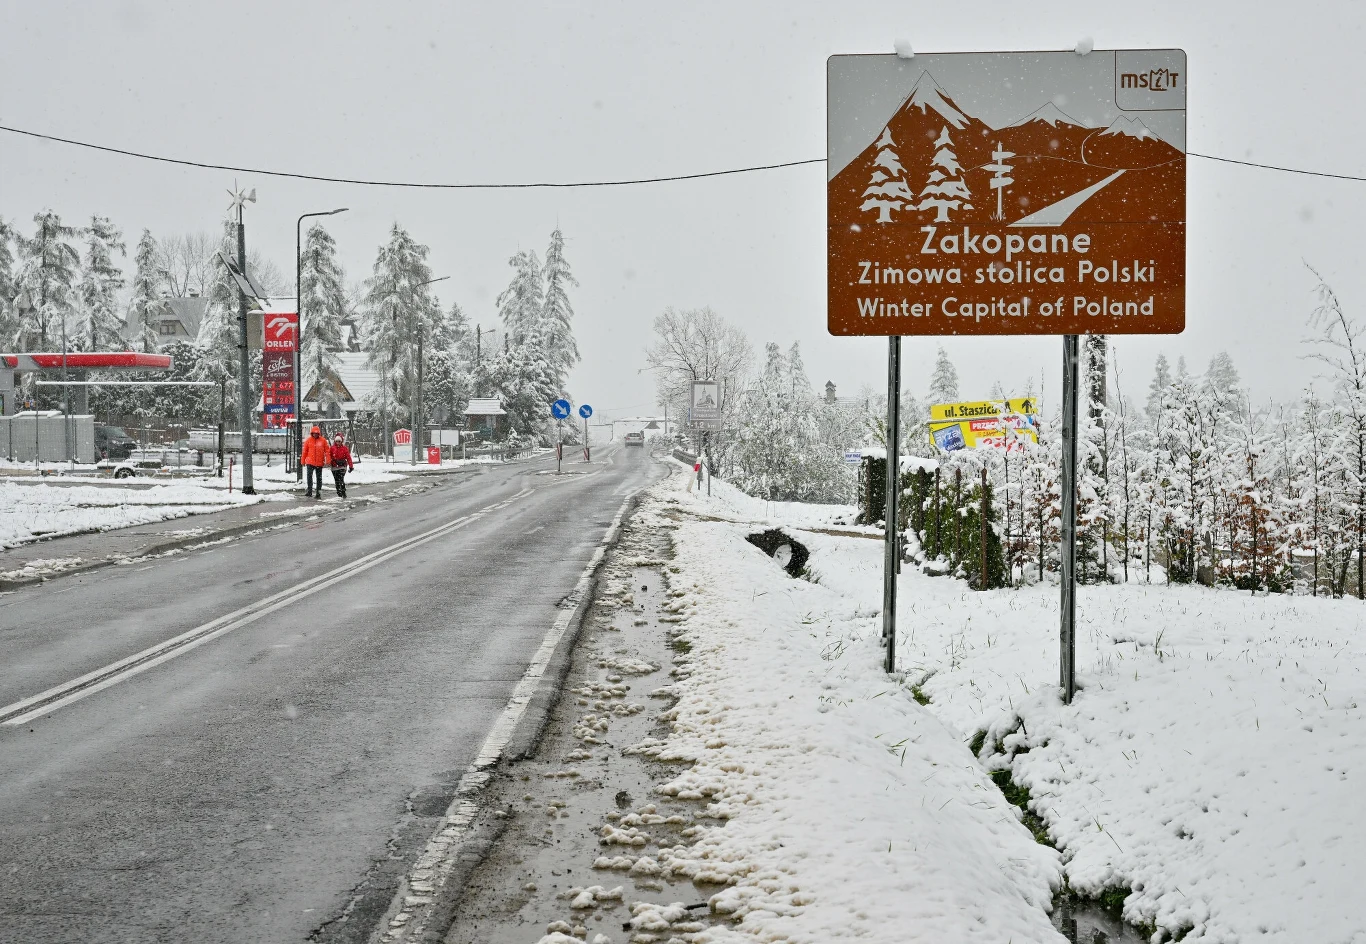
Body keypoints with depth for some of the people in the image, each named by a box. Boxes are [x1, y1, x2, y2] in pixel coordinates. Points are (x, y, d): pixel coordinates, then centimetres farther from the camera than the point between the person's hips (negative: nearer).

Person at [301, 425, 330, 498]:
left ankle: (318, 493, 17)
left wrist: (328, 460, -8)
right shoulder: (308, 440, 1)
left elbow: (327, 451, 0)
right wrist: (303, 461, 7)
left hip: (319, 463, 1)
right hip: (310, 462, -1)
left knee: (319, 478, 9)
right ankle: (309, 491, -15)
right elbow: (305, 451, 6)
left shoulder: (323, 440, -1)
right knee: (309, 476, -14)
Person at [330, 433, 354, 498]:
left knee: (341, 479, -17)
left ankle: (343, 492, -13)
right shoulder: (332, 448, 5)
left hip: (342, 466, -3)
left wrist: (351, 466, -3)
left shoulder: (344, 448, 0)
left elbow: (348, 457, 0)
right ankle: (339, 494, 15)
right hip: (334, 467, 3)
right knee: (337, 481, 6)